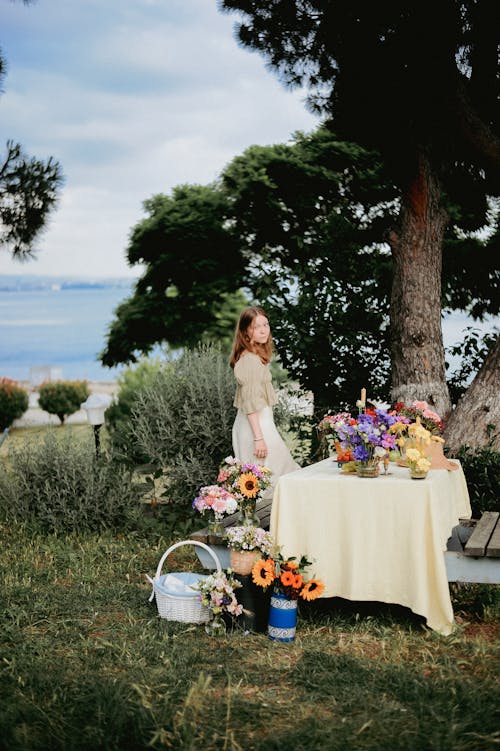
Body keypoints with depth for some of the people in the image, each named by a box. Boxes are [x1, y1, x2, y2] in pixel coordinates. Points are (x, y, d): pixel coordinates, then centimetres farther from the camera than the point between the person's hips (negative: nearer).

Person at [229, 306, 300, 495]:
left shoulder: (256, 357, 13)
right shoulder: (251, 360, -18)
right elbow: (250, 403, -21)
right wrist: (259, 438, -23)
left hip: (257, 422, 10)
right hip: (257, 425, -10)